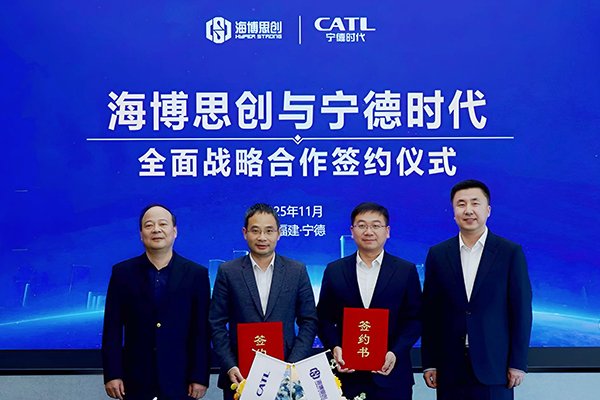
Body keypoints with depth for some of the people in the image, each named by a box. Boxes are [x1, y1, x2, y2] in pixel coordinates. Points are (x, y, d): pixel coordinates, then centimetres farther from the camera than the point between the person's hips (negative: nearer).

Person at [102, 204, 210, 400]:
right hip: (136, 383, 1)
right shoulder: (122, 272, 4)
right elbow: (112, 328, 2)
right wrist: (112, 375, -3)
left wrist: (200, 377, -3)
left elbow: (202, 331, 1)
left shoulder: (196, 274, 2)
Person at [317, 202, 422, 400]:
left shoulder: (406, 271, 3)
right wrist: (334, 347, -9)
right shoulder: (334, 271, 6)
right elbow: (324, 319, 8)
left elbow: (414, 319, 1)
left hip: (390, 375, -1)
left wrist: (395, 353, -12)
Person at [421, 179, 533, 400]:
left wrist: (518, 364, -4)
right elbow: (430, 313, 6)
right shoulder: (437, 254, 6)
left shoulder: (511, 252, 0)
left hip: (494, 366, -2)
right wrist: (429, 363, 3)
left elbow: (521, 311, -1)